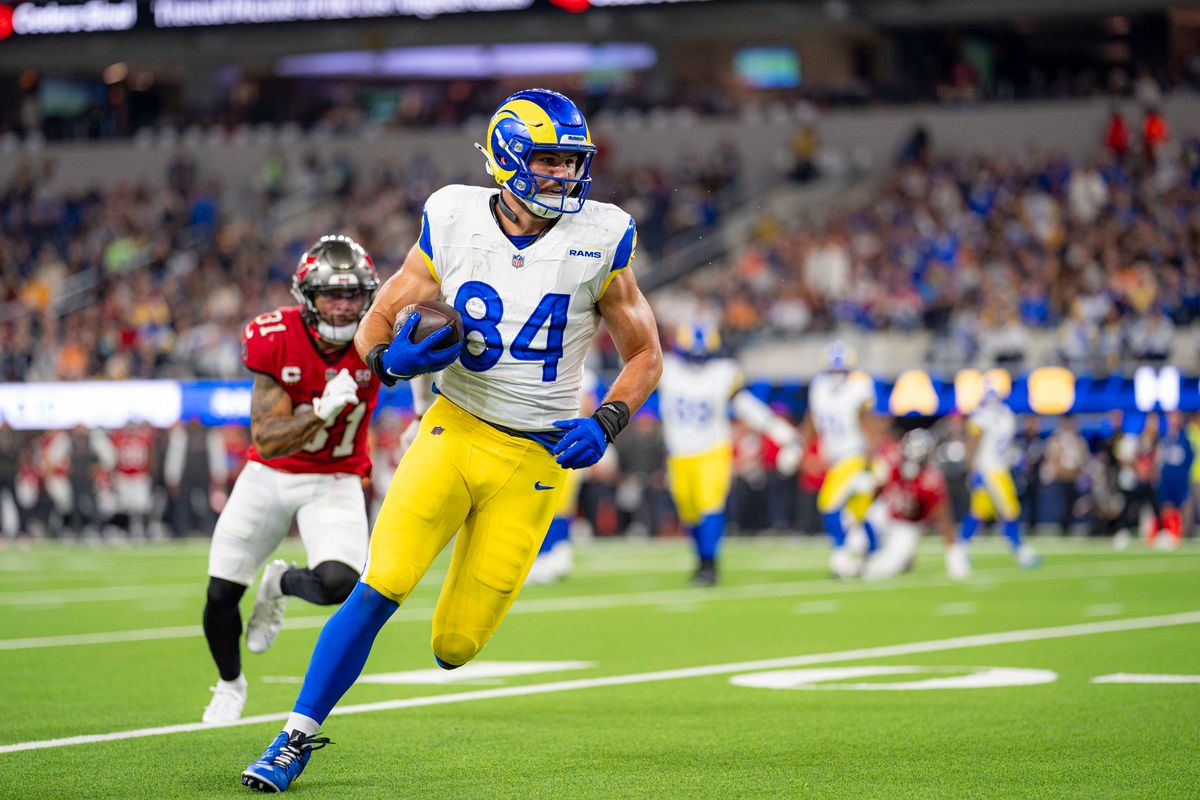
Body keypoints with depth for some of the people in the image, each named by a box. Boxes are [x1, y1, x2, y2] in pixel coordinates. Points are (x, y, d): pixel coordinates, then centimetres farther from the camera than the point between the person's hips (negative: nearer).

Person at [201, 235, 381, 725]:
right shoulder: (275, 341, -21)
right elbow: (268, 441, -23)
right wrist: (323, 410, -38)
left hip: (334, 482, 0)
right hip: (269, 476, 0)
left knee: (339, 583, -26)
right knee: (221, 596, 5)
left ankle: (281, 584, 12)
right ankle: (230, 683, 38)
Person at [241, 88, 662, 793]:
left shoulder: (600, 239, -6)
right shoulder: (455, 223, -5)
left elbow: (645, 355, 5)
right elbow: (377, 324, 4)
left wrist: (605, 425, -13)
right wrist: (393, 359, -19)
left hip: (536, 459, 0)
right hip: (455, 432, 0)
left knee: (456, 645, -2)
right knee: (380, 588, -17)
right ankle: (297, 739, -3)